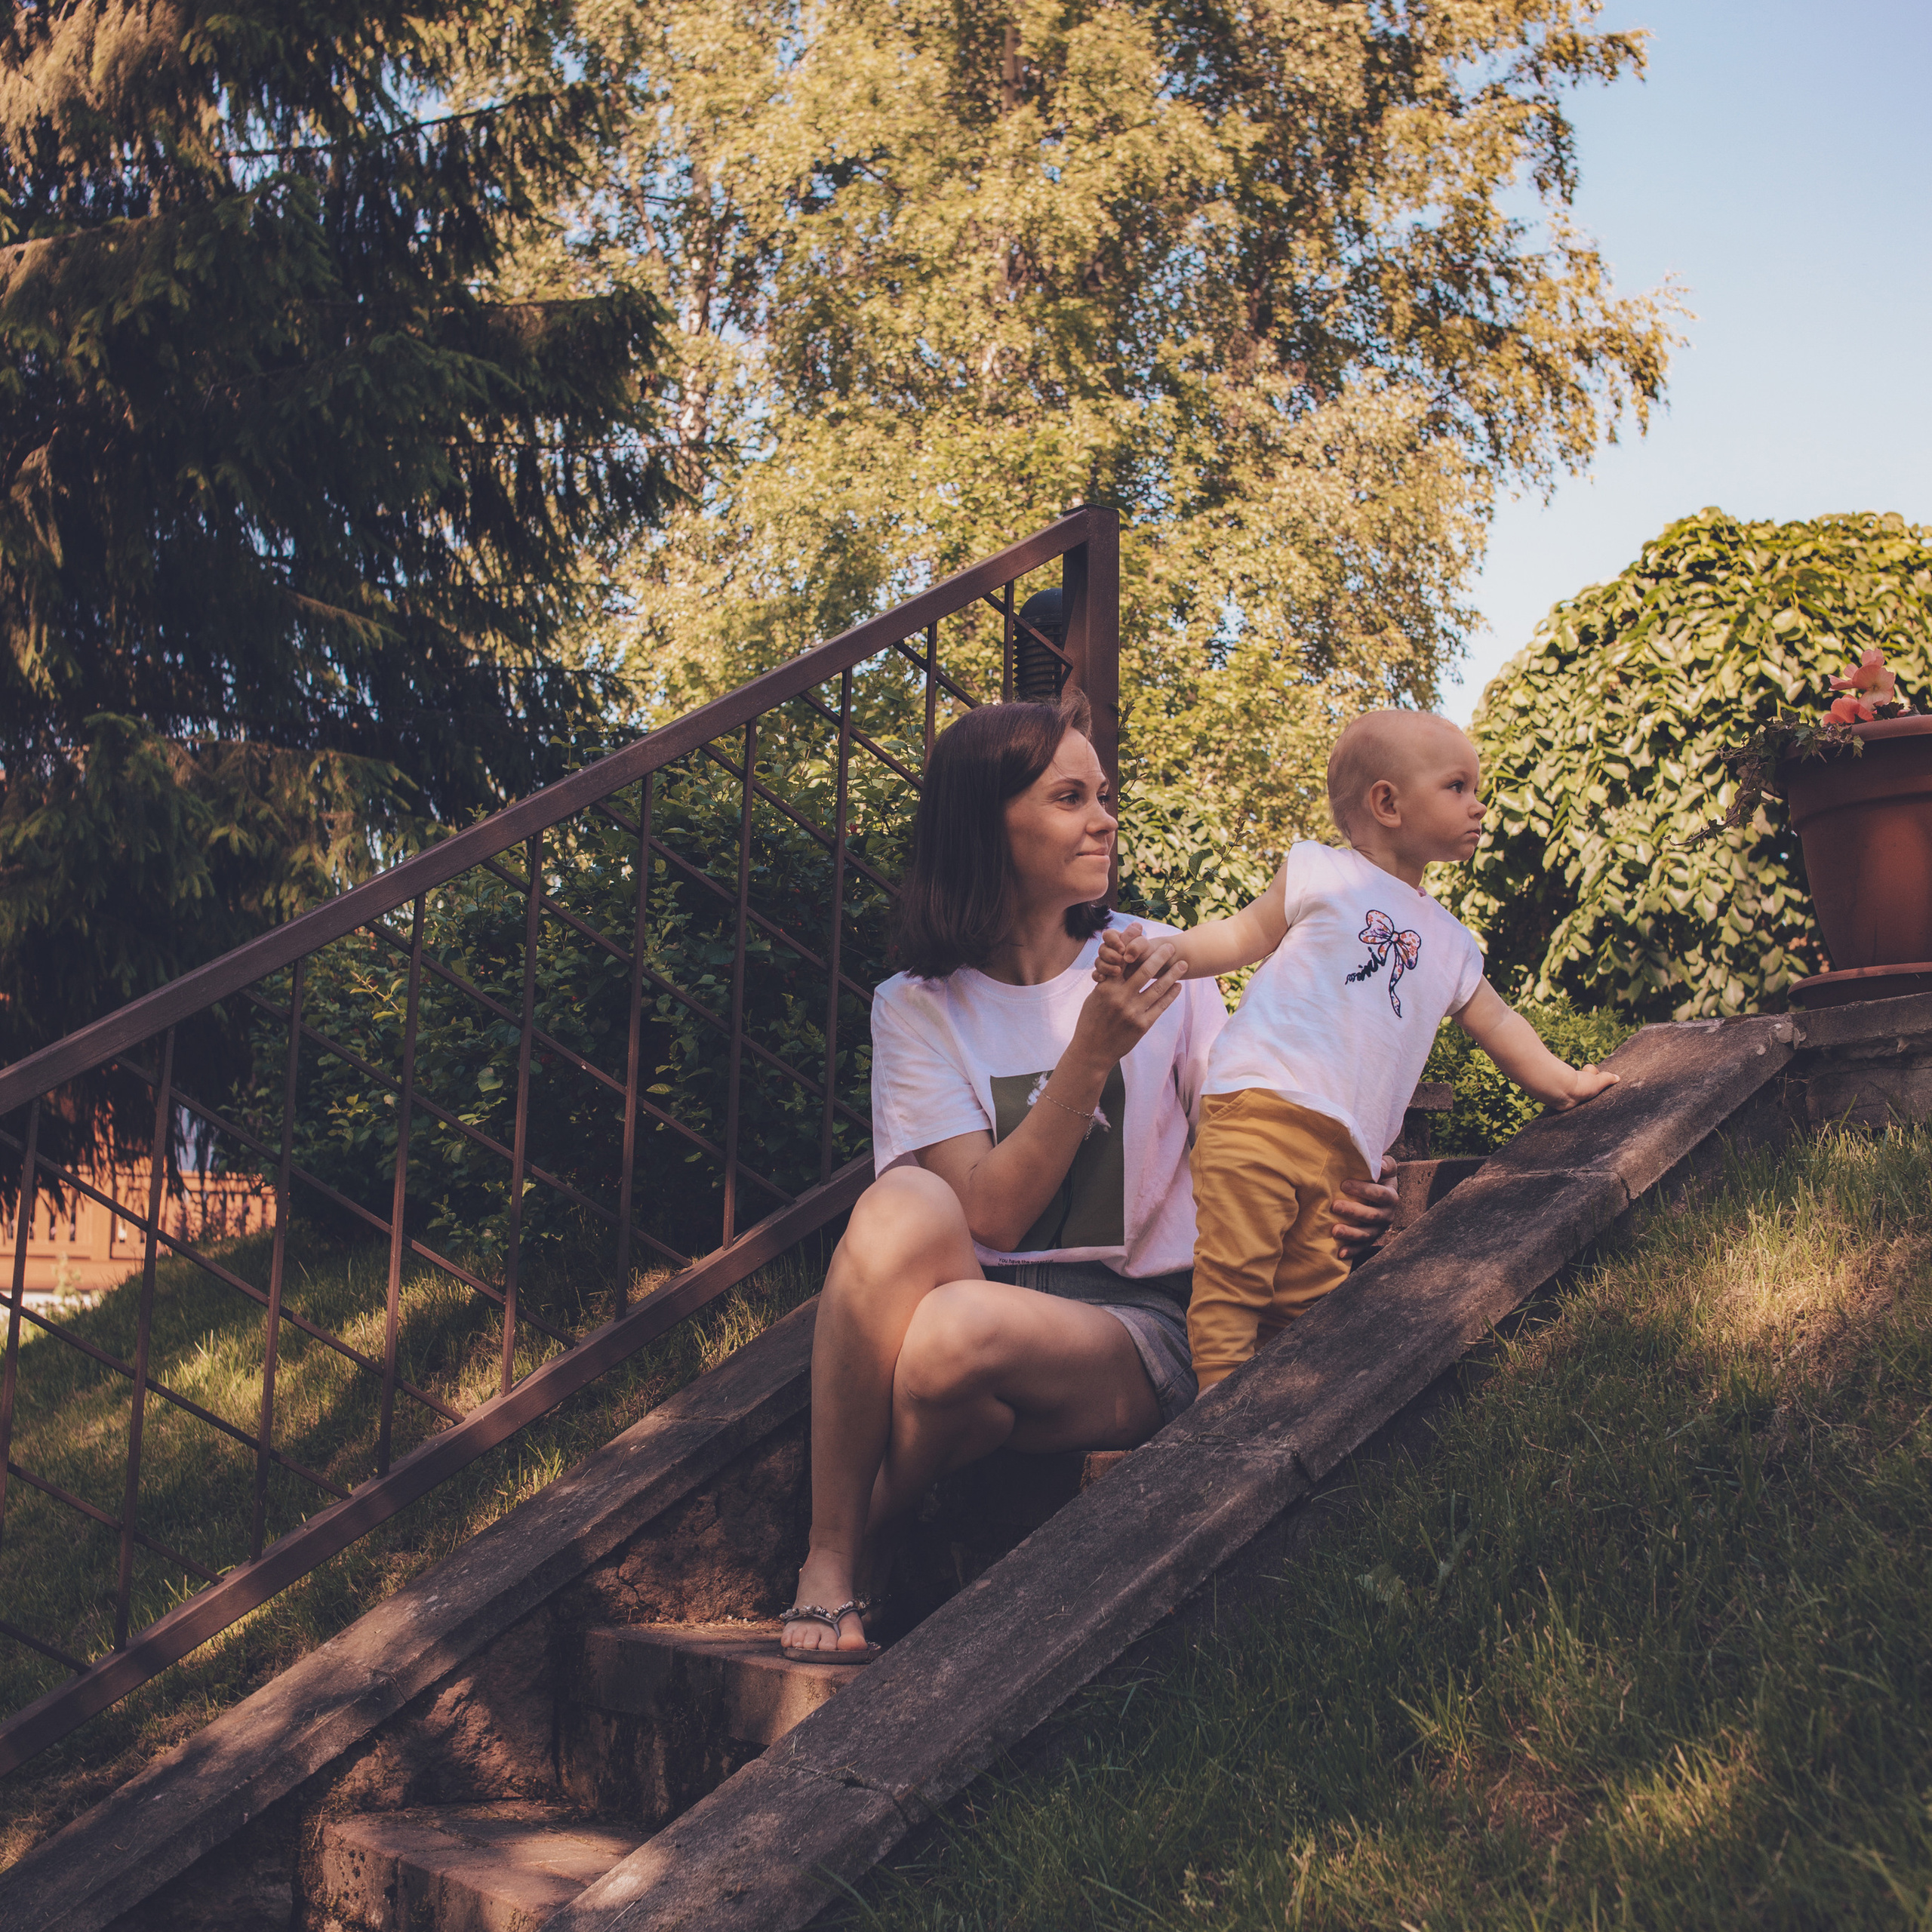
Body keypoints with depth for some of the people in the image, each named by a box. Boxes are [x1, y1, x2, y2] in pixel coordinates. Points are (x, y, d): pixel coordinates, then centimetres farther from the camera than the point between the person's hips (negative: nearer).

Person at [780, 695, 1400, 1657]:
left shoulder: (1163, 965, 5)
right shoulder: (916, 1007, 1)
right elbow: (993, 1215, -11)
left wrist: (1333, 1199, -14)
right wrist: (1093, 1052, -22)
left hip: (1138, 1325, 0)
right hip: (983, 1290, 1)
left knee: (958, 1333, -34)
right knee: (905, 1208, -34)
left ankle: (856, 1543, -3)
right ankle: (825, 1565, -22)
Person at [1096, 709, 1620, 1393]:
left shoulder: (1451, 944, 27)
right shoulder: (1321, 874, 10)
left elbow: (1497, 1025, 38)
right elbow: (1246, 934, 5)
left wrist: (1564, 1081, 38)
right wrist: (1166, 949, -11)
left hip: (1343, 1148, 6)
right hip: (1259, 1106, -6)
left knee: (1311, 1296, 0)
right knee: (1233, 1271, -15)